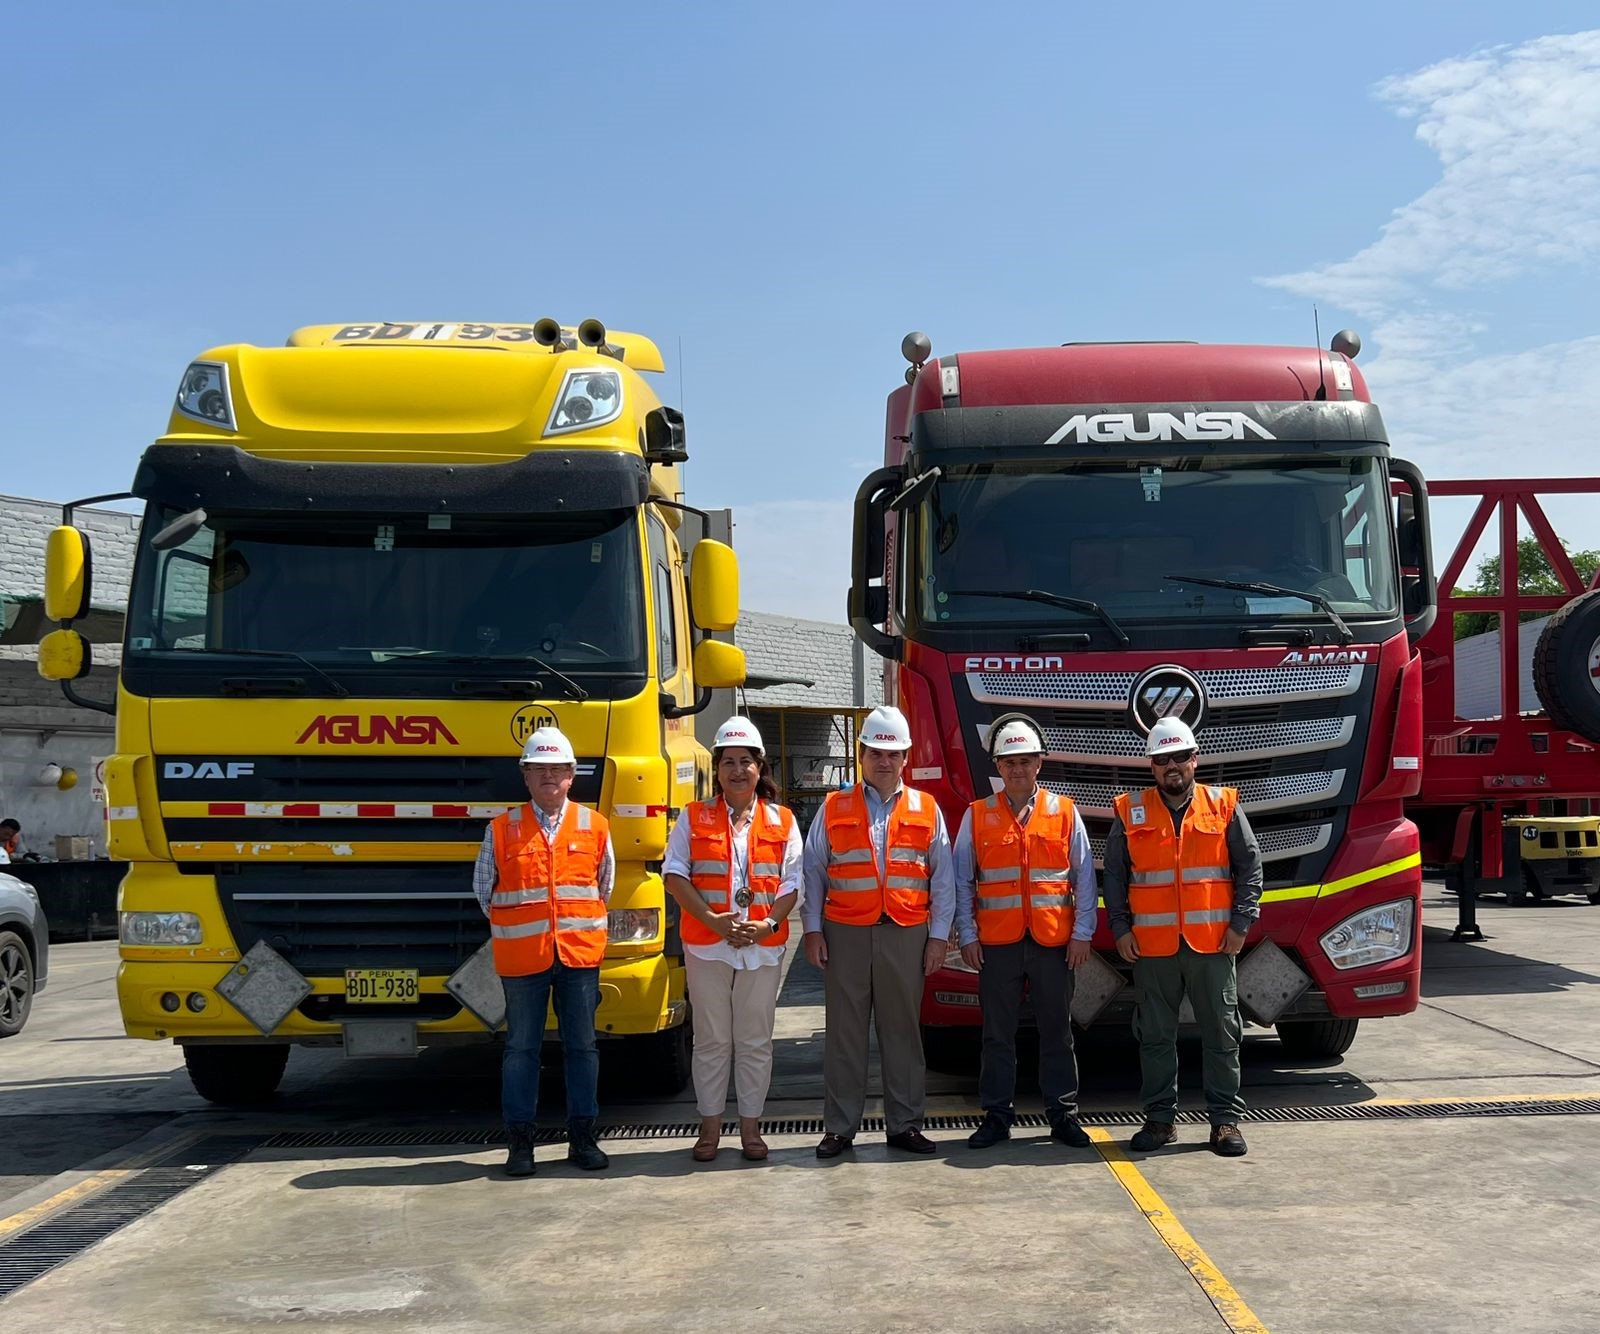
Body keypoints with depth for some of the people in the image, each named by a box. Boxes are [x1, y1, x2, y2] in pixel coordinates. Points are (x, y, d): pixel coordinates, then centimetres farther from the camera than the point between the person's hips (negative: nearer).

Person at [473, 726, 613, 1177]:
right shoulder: (502, 829, 3)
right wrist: (513, 928, 11)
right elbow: (484, 887, 11)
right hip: (521, 957, -1)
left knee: (582, 1046, 6)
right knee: (521, 1048, 3)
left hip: (581, 954, 1)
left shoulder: (594, 826, 6)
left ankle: (582, 1137, 14)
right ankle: (520, 1143, 10)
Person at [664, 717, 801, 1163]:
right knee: (711, 1039, 4)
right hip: (706, 944, 0)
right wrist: (712, 919, -14)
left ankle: (750, 1126, 14)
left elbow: (793, 883, 4)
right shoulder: (694, 818, 5)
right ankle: (710, 1126, 13)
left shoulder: (782, 821, 7)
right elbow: (675, 875, -2)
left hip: (763, 946, 1)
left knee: (755, 1041, 5)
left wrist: (769, 924, -12)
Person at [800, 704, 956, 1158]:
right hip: (846, 934, 0)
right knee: (844, 1033, 3)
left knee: (902, 1031, 6)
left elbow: (943, 878, 8)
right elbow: (813, 872, 7)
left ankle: (904, 1125, 15)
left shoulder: (927, 811, 8)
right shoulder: (834, 809, 7)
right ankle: (840, 1128, 9)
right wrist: (812, 929, -1)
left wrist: (939, 935, 2)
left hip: (906, 935, 1)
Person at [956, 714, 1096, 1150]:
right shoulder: (977, 816, 5)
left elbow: (1084, 877, 5)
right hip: (997, 945, 0)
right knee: (997, 1033, 5)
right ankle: (997, 1115, 13)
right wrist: (967, 935, 0)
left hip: (1054, 942, 0)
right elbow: (961, 881, 6)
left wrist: (1082, 934, -1)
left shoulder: (1064, 812, 5)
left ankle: (1062, 1114, 15)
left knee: (1057, 1031, 6)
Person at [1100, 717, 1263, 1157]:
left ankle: (1226, 1119, 12)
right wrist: (1120, 929, 0)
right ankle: (1159, 1118, 16)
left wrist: (1241, 923, -2)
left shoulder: (1224, 806, 4)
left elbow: (1250, 867, 5)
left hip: (1212, 942, 0)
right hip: (1151, 945, 1)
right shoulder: (1130, 812, 5)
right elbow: (1114, 875, 8)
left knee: (1221, 1034, 4)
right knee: (1155, 1037, 6)